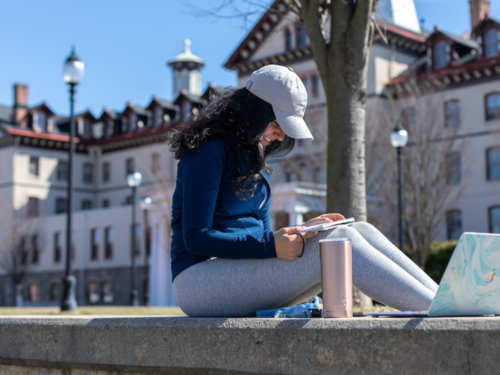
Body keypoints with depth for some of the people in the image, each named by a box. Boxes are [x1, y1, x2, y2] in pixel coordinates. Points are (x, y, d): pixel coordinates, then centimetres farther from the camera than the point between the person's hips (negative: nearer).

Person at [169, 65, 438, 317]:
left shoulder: (252, 158, 18)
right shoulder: (209, 152, -9)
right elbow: (195, 238, -16)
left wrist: (305, 229, 1)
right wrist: (271, 245, -25)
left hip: (247, 269, 8)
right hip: (199, 280, -8)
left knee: (360, 231, -9)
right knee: (338, 242, -23)